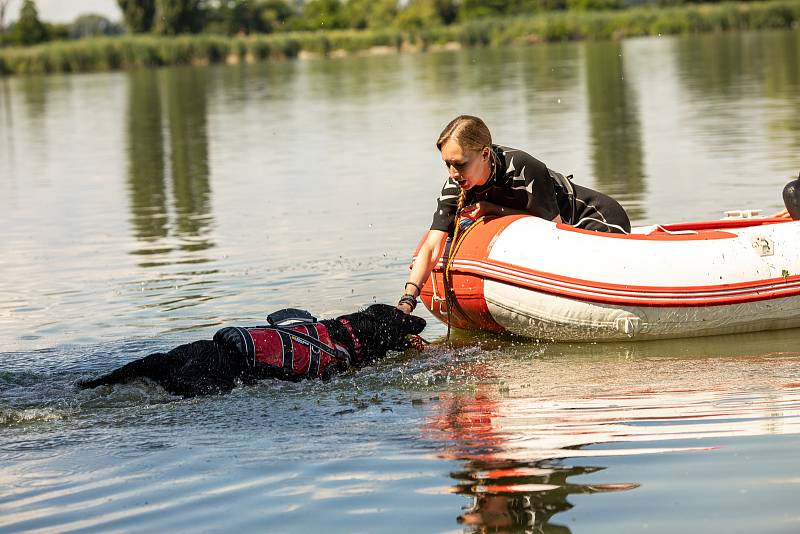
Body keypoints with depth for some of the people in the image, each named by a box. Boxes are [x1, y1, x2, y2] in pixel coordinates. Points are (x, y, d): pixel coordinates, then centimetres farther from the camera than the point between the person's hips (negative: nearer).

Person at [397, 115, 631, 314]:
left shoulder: (521, 169, -33)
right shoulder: (456, 185, -14)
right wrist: (407, 299, -33)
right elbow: (431, 248, -20)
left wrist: (495, 209, -25)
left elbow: (554, 225, -22)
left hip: (601, 220, -7)